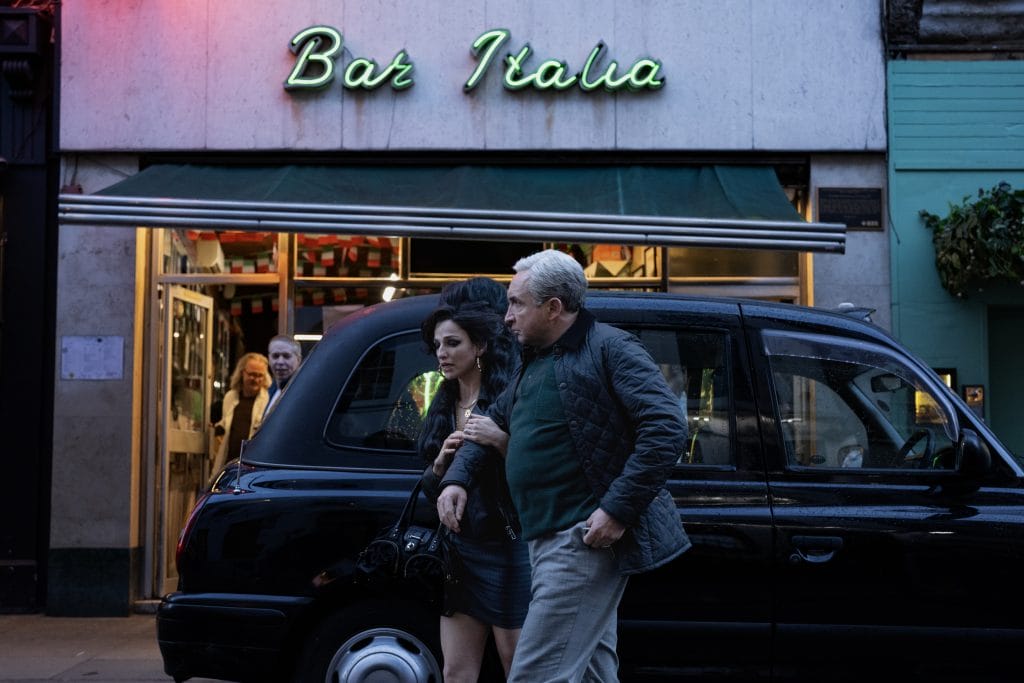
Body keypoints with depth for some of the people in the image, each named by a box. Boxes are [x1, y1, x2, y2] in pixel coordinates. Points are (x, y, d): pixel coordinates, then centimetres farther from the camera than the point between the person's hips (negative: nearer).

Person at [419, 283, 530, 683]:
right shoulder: (444, 405, 10)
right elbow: (430, 488, 14)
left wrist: (501, 441, -27)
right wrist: (441, 463, -6)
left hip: (506, 552, -7)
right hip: (459, 550, 7)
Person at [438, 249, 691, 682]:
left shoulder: (608, 349, -10)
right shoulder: (535, 361, 17)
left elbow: (667, 428, -19)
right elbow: (495, 419, 29)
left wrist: (618, 509, -23)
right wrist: (456, 477, 11)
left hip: (585, 538, -10)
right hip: (552, 540, 10)